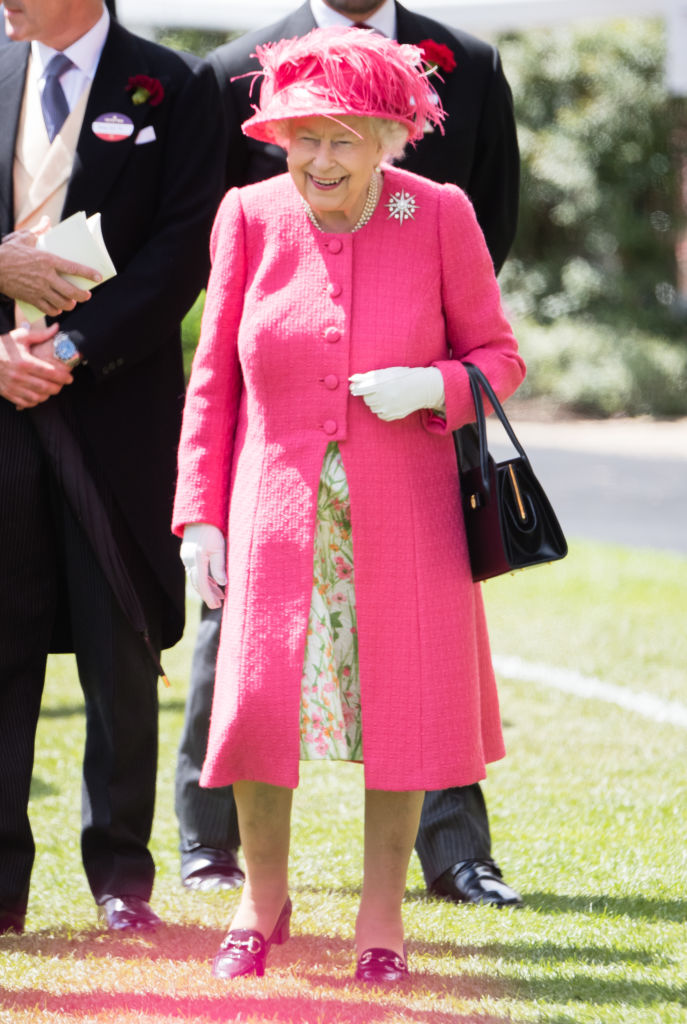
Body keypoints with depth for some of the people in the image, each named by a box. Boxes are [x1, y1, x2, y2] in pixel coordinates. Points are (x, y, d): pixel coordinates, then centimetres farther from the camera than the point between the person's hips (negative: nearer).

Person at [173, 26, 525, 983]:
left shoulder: (440, 216, -5)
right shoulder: (250, 217, -2)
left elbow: (498, 355, 4)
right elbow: (214, 376, 5)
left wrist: (431, 388, -18)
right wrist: (200, 513, 1)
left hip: (404, 515, 0)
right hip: (280, 509, 0)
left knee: (402, 706, 1)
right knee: (259, 703, -5)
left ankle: (382, 914, 18)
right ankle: (263, 897, 18)